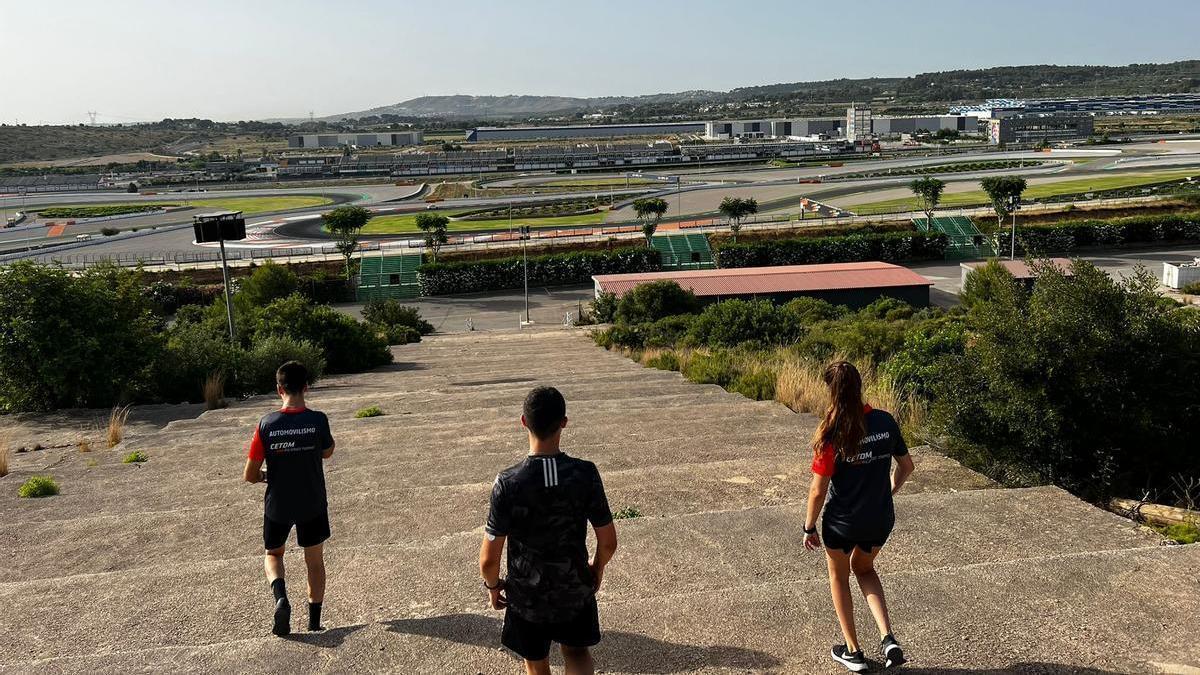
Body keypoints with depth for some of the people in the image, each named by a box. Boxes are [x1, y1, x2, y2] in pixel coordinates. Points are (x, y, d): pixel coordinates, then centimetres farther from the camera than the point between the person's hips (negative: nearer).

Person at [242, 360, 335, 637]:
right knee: (314, 561, 17)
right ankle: (314, 620, 20)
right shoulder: (318, 420, -16)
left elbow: (249, 476, -7)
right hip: (313, 505, 0)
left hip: (277, 506, 0)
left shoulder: (266, 424, -13)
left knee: (273, 554, 23)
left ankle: (280, 596, -3)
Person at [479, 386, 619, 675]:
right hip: (576, 588, 1)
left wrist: (492, 586, 4)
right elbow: (608, 542, -9)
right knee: (577, 651, 26)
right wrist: (597, 567, 13)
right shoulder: (586, 474, -19)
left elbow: (488, 559, -17)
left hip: (527, 596, -1)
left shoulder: (507, 483, -23)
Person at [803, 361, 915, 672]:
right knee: (864, 568, 30)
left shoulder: (831, 433, -21)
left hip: (842, 522, -4)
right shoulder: (885, 421, -8)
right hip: (881, 519, 4)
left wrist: (809, 528, -3)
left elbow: (818, 490, -17)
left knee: (839, 577, 23)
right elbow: (906, 466, 5)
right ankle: (888, 638, 15)